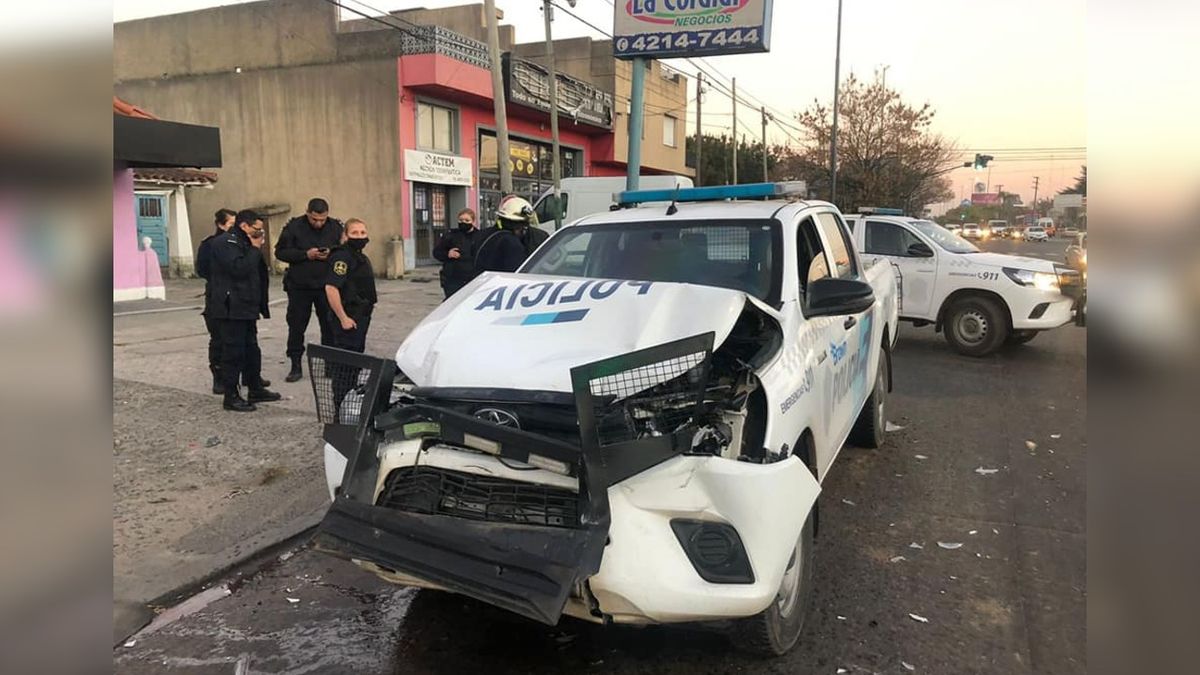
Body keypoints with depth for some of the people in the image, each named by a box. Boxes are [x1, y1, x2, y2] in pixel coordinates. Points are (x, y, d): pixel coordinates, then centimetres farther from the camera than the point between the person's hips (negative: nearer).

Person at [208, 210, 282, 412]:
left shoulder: (244, 243, 20)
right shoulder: (225, 243, -11)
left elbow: (257, 271, 22)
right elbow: (238, 268, -24)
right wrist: (255, 249, -15)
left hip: (247, 307, 10)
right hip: (232, 308, -10)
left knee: (251, 348, 15)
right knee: (233, 351, -6)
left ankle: (255, 389, 25)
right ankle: (231, 396, 0)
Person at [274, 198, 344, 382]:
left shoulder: (335, 227, 0)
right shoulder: (294, 227, -5)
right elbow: (280, 252, -4)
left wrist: (331, 254, -14)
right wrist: (305, 254, -17)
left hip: (327, 285, 1)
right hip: (299, 286, -1)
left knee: (330, 326, 5)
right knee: (296, 327, 4)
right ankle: (296, 366, 14)